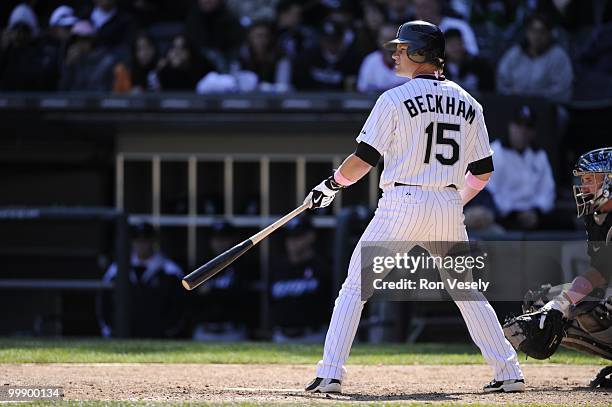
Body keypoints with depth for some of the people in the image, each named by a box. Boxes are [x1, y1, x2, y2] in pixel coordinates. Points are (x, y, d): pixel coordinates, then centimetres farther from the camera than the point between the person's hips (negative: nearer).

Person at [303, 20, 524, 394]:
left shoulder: (395, 99, -5)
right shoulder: (468, 104, 10)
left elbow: (365, 158, -7)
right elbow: (483, 170, 12)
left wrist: (332, 185, 9)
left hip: (402, 204, -4)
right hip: (448, 208, 5)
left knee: (355, 287, 2)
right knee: (468, 291, 16)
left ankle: (331, 373, -6)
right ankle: (510, 373, 10)